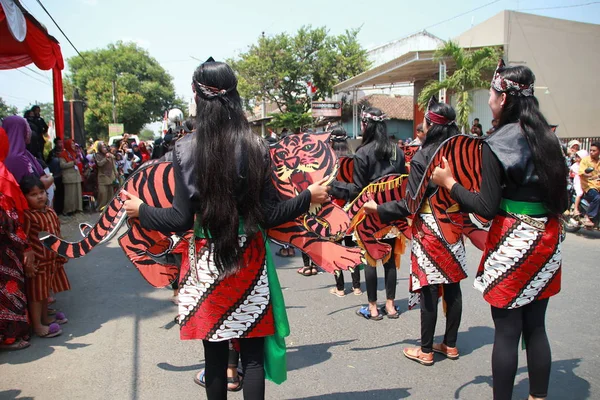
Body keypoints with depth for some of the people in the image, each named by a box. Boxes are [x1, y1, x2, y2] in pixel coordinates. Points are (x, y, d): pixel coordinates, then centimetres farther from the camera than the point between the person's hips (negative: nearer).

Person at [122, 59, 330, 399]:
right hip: (249, 260, 0)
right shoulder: (255, 146, -7)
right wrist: (308, 197, 8)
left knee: (215, 353, 14)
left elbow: (182, 219, -8)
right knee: (252, 354, 11)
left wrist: (141, 211, 9)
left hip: (206, 262, 0)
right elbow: (268, 215, -7)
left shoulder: (186, 148, -7)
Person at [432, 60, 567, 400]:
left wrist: (449, 183, -6)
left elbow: (487, 207, -17)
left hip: (513, 244, -7)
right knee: (536, 327, 17)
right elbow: (562, 199, 10)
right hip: (547, 241, 7)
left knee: (507, 330, 4)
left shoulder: (496, 144, -14)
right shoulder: (549, 138, 6)